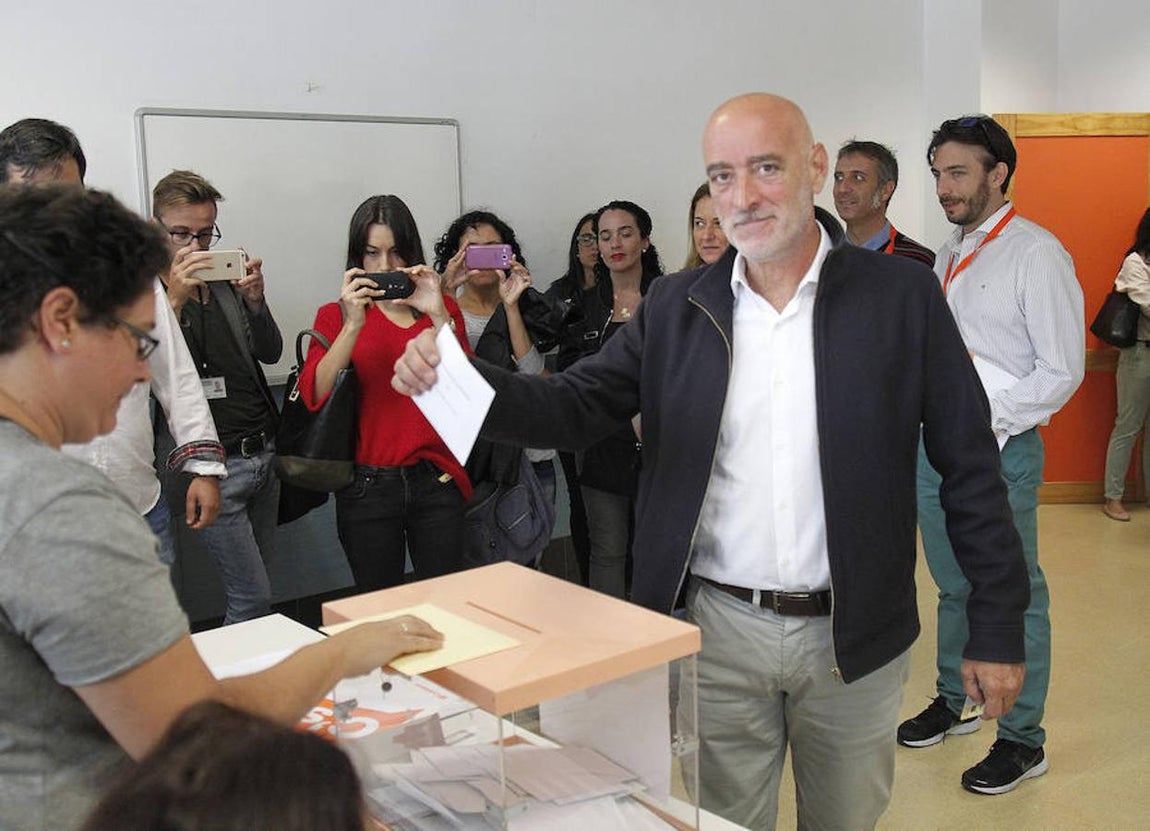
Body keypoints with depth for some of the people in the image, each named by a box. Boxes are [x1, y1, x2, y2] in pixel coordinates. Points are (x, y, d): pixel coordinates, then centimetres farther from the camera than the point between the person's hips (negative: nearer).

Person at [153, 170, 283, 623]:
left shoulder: (228, 281, 10)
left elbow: (270, 353, 7)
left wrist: (255, 301, -10)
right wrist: (174, 298, -26)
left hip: (263, 453, 6)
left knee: (254, 581, 15)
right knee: (254, 598, -5)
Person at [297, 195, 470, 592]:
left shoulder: (442, 310, 9)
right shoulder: (336, 315, 6)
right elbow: (313, 396, -11)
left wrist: (439, 316, -15)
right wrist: (352, 326, -19)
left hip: (436, 481, 1)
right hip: (367, 486, -1)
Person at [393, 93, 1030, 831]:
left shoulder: (902, 294, -6)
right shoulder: (675, 308, 0)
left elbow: (970, 468, -4)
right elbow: (576, 409, -3)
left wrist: (998, 629, -4)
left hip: (852, 637, -1)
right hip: (719, 631, 1)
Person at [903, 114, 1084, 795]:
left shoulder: (1036, 254, -11)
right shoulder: (948, 255, 12)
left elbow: (1062, 371, -14)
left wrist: (988, 423, -18)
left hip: (999, 451, -7)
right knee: (954, 587, 20)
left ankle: (1023, 739, 19)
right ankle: (954, 702, 37)